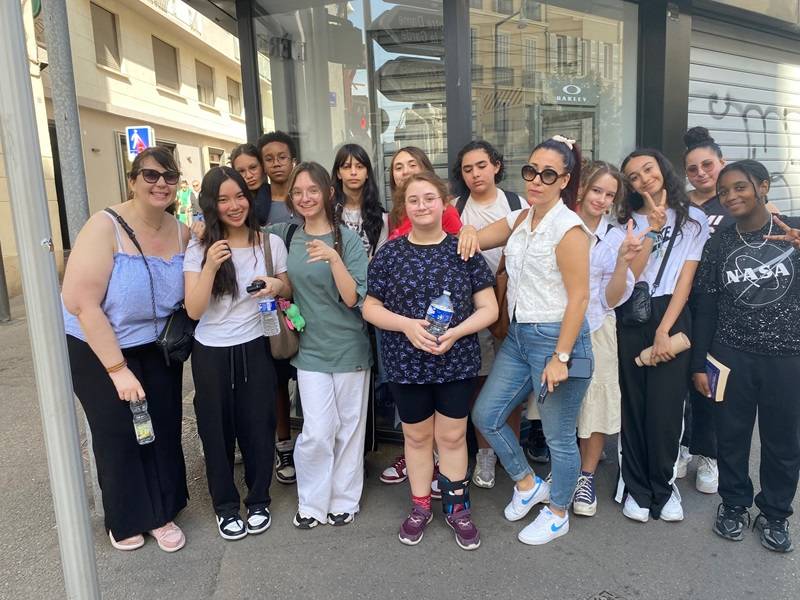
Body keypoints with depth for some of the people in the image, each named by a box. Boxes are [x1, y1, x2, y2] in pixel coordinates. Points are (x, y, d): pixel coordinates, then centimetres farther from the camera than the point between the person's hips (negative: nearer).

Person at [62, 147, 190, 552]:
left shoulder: (181, 233, -6)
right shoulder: (106, 228, -22)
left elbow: (189, 293, 9)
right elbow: (81, 302, -25)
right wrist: (118, 368, -22)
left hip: (158, 348, 4)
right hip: (98, 348, -4)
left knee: (163, 429, 8)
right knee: (117, 434, 8)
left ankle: (162, 513, 29)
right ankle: (125, 520, 31)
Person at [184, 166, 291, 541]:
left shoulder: (270, 243, -1)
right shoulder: (198, 249, -4)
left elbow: (289, 292, 10)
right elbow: (194, 310, -11)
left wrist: (277, 286, -14)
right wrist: (211, 265, -24)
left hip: (255, 350, 1)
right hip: (212, 354, 0)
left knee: (258, 427, 10)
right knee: (217, 431, 11)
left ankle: (258, 500, 32)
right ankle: (225, 506, 31)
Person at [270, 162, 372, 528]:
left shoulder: (348, 239, -8)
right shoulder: (286, 234, 2)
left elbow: (353, 298, -15)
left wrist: (334, 258, -28)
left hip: (349, 348, -2)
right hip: (310, 349, 2)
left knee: (349, 427, 9)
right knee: (316, 432, -2)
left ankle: (344, 499, 27)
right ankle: (312, 503, 19)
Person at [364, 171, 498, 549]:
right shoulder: (389, 254, -2)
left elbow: (488, 309, -3)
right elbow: (370, 308, -1)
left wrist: (456, 332, -20)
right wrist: (407, 324, -18)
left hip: (457, 362, 0)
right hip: (406, 363, 1)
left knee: (452, 435, 11)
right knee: (417, 436, 15)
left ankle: (457, 507, 31)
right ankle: (420, 507, 33)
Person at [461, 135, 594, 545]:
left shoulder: (568, 228, -14)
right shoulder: (519, 220, 9)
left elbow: (579, 297, -17)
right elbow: (476, 241, 18)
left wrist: (560, 357, -20)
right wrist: (468, 232, -7)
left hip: (556, 338, -8)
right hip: (518, 336, 8)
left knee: (558, 435, 7)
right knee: (485, 415, 13)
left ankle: (558, 514, 31)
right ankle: (528, 484, 34)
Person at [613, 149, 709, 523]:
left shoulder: (693, 219, 7)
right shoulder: (627, 221, 12)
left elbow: (685, 278, -1)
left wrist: (663, 331, -9)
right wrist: (652, 229, -8)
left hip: (672, 318, -1)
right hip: (630, 320, 2)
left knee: (666, 406, -2)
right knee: (634, 404, 4)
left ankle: (663, 486, 17)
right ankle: (636, 488, 17)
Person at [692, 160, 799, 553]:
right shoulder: (718, 244, 3)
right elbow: (706, 308, 4)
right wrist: (698, 364, 3)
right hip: (731, 355, 1)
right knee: (731, 436, 9)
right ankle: (734, 505, 29)